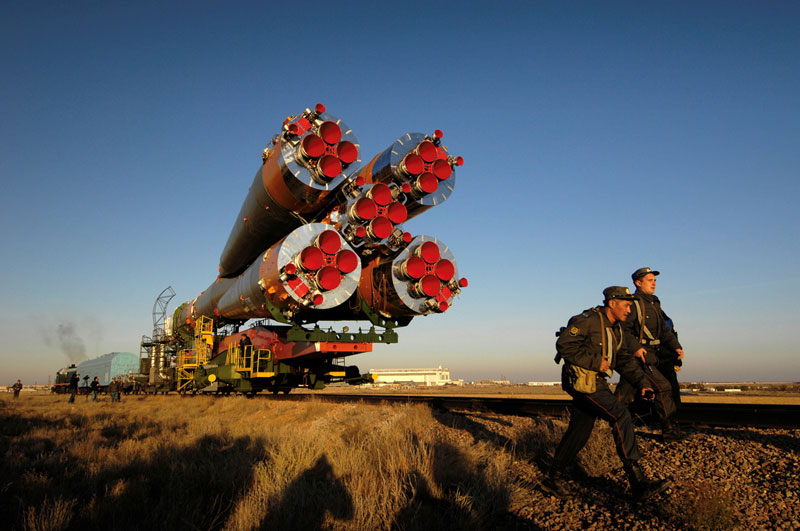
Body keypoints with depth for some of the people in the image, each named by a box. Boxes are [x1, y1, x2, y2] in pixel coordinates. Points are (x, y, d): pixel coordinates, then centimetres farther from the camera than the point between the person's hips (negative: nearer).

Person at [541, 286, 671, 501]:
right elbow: (564, 345, -22)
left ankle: (554, 479, 22)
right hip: (582, 381, -10)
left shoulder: (615, 329, 15)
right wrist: (596, 362, -20)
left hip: (595, 382, 10)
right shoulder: (588, 320, -14)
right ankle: (638, 484, -14)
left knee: (579, 431, 11)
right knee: (621, 417, -17)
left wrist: (642, 383, 8)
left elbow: (625, 359, 19)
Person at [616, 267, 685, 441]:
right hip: (638, 355, -9)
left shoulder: (654, 304, 20)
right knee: (663, 387, -10)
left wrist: (676, 347, 5)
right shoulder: (633, 303, -9)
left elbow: (664, 329, 18)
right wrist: (635, 347, -26)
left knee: (624, 394, 11)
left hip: (651, 354, 9)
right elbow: (623, 328, -18)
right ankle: (670, 430, -4)